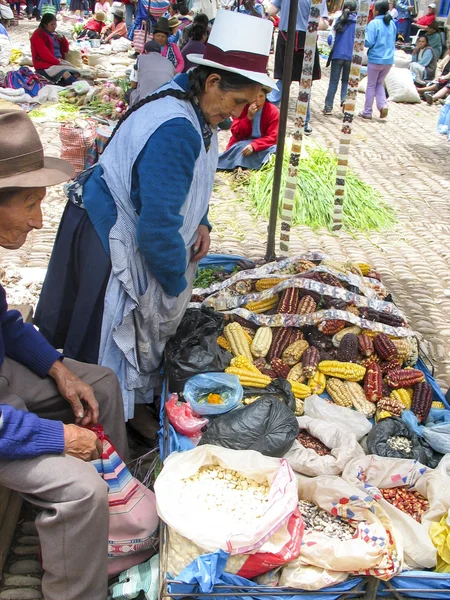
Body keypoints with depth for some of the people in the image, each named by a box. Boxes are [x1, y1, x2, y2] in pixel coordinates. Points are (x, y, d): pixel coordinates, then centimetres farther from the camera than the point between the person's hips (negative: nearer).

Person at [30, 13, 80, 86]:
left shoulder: (54, 34, 19)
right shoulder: (38, 36, -4)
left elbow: (65, 50, 23)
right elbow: (44, 54, -15)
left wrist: (62, 39, 4)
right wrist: (58, 62, -20)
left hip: (59, 61, 8)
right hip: (45, 64, -8)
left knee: (75, 73, -18)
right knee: (65, 74, -34)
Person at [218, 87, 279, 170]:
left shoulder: (273, 111, -10)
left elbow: (272, 137, -17)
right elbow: (237, 134, -13)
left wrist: (253, 145, -34)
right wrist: (249, 117, -27)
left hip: (262, 146, 1)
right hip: (241, 144, -1)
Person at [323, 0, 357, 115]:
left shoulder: (338, 20, 0)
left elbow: (331, 39, 0)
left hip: (338, 55, 0)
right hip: (351, 56, 0)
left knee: (334, 81, 6)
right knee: (346, 80, 16)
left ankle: (328, 107, 0)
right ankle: (344, 98, -10)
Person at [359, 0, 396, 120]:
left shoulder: (374, 23, -11)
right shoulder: (392, 24, 9)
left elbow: (368, 42, -15)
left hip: (375, 59, -5)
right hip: (389, 59, 5)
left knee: (371, 85, 7)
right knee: (379, 83, 19)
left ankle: (367, 112, 13)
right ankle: (383, 105, -1)